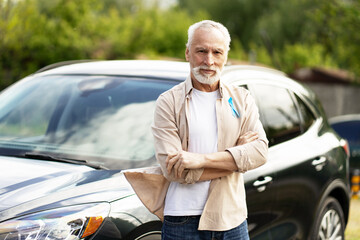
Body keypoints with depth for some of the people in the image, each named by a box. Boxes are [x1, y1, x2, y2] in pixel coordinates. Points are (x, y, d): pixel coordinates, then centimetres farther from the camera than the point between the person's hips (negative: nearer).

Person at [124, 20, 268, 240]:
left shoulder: (242, 99, 8)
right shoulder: (169, 102, -2)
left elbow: (260, 151, -7)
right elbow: (172, 169, -13)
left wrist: (201, 159, -17)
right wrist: (236, 154, -11)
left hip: (232, 219, 3)